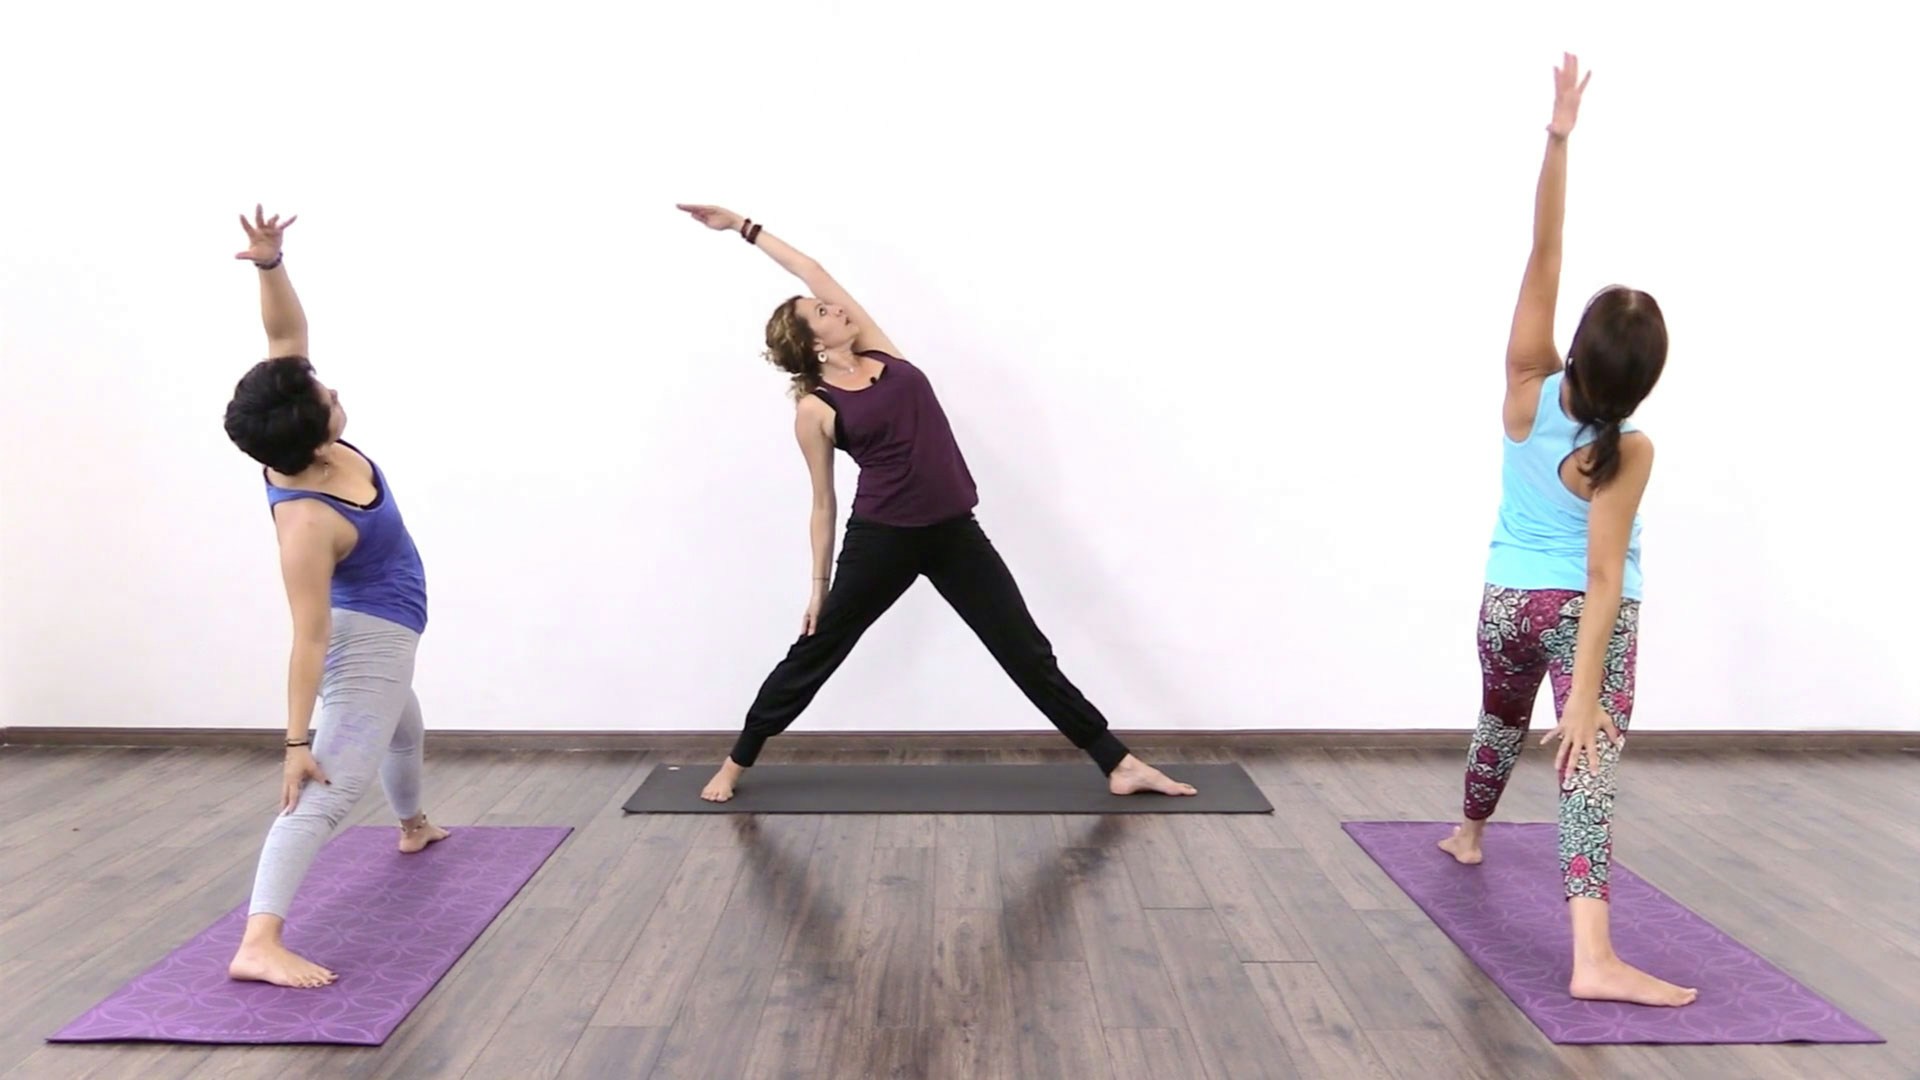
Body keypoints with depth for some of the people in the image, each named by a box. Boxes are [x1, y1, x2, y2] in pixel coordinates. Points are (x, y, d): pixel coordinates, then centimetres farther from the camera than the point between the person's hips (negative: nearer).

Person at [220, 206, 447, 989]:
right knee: (328, 792, -21)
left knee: (404, 728, 36)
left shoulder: (300, 446, -14)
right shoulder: (307, 520, -35)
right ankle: (258, 944, -31)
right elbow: (310, 638, -35)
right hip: (369, 640, -11)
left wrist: (271, 263, -28)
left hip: (376, 633, 11)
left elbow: (288, 334, -11)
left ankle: (413, 827, 65)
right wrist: (296, 741, -32)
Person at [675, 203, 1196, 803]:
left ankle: (1119, 766, 8)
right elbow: (824, 503, 3)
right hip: (881, 539, -4)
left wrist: (745, 227, 18)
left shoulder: (876, 350, 9)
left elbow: (813, 273, 11)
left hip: (955, 532, 4)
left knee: (1028, 652, 5)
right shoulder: (814, 410, -3)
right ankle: (735, 764, 28)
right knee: (815, 652, 10)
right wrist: (820, 584, 5)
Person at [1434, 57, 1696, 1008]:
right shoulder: (1626, 453, -19)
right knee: (1589, 764, -14)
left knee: (1503, 719, 30)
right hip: (1584, 614, -5)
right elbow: (1604, 578, -24)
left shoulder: (1527, 389, -13)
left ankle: (1468, 834, 55)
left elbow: (1543, 257, -15)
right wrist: (1584, 693, -24)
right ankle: (1594, 958, -26)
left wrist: (1558, 136, -19)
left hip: (1506, 601, 5)